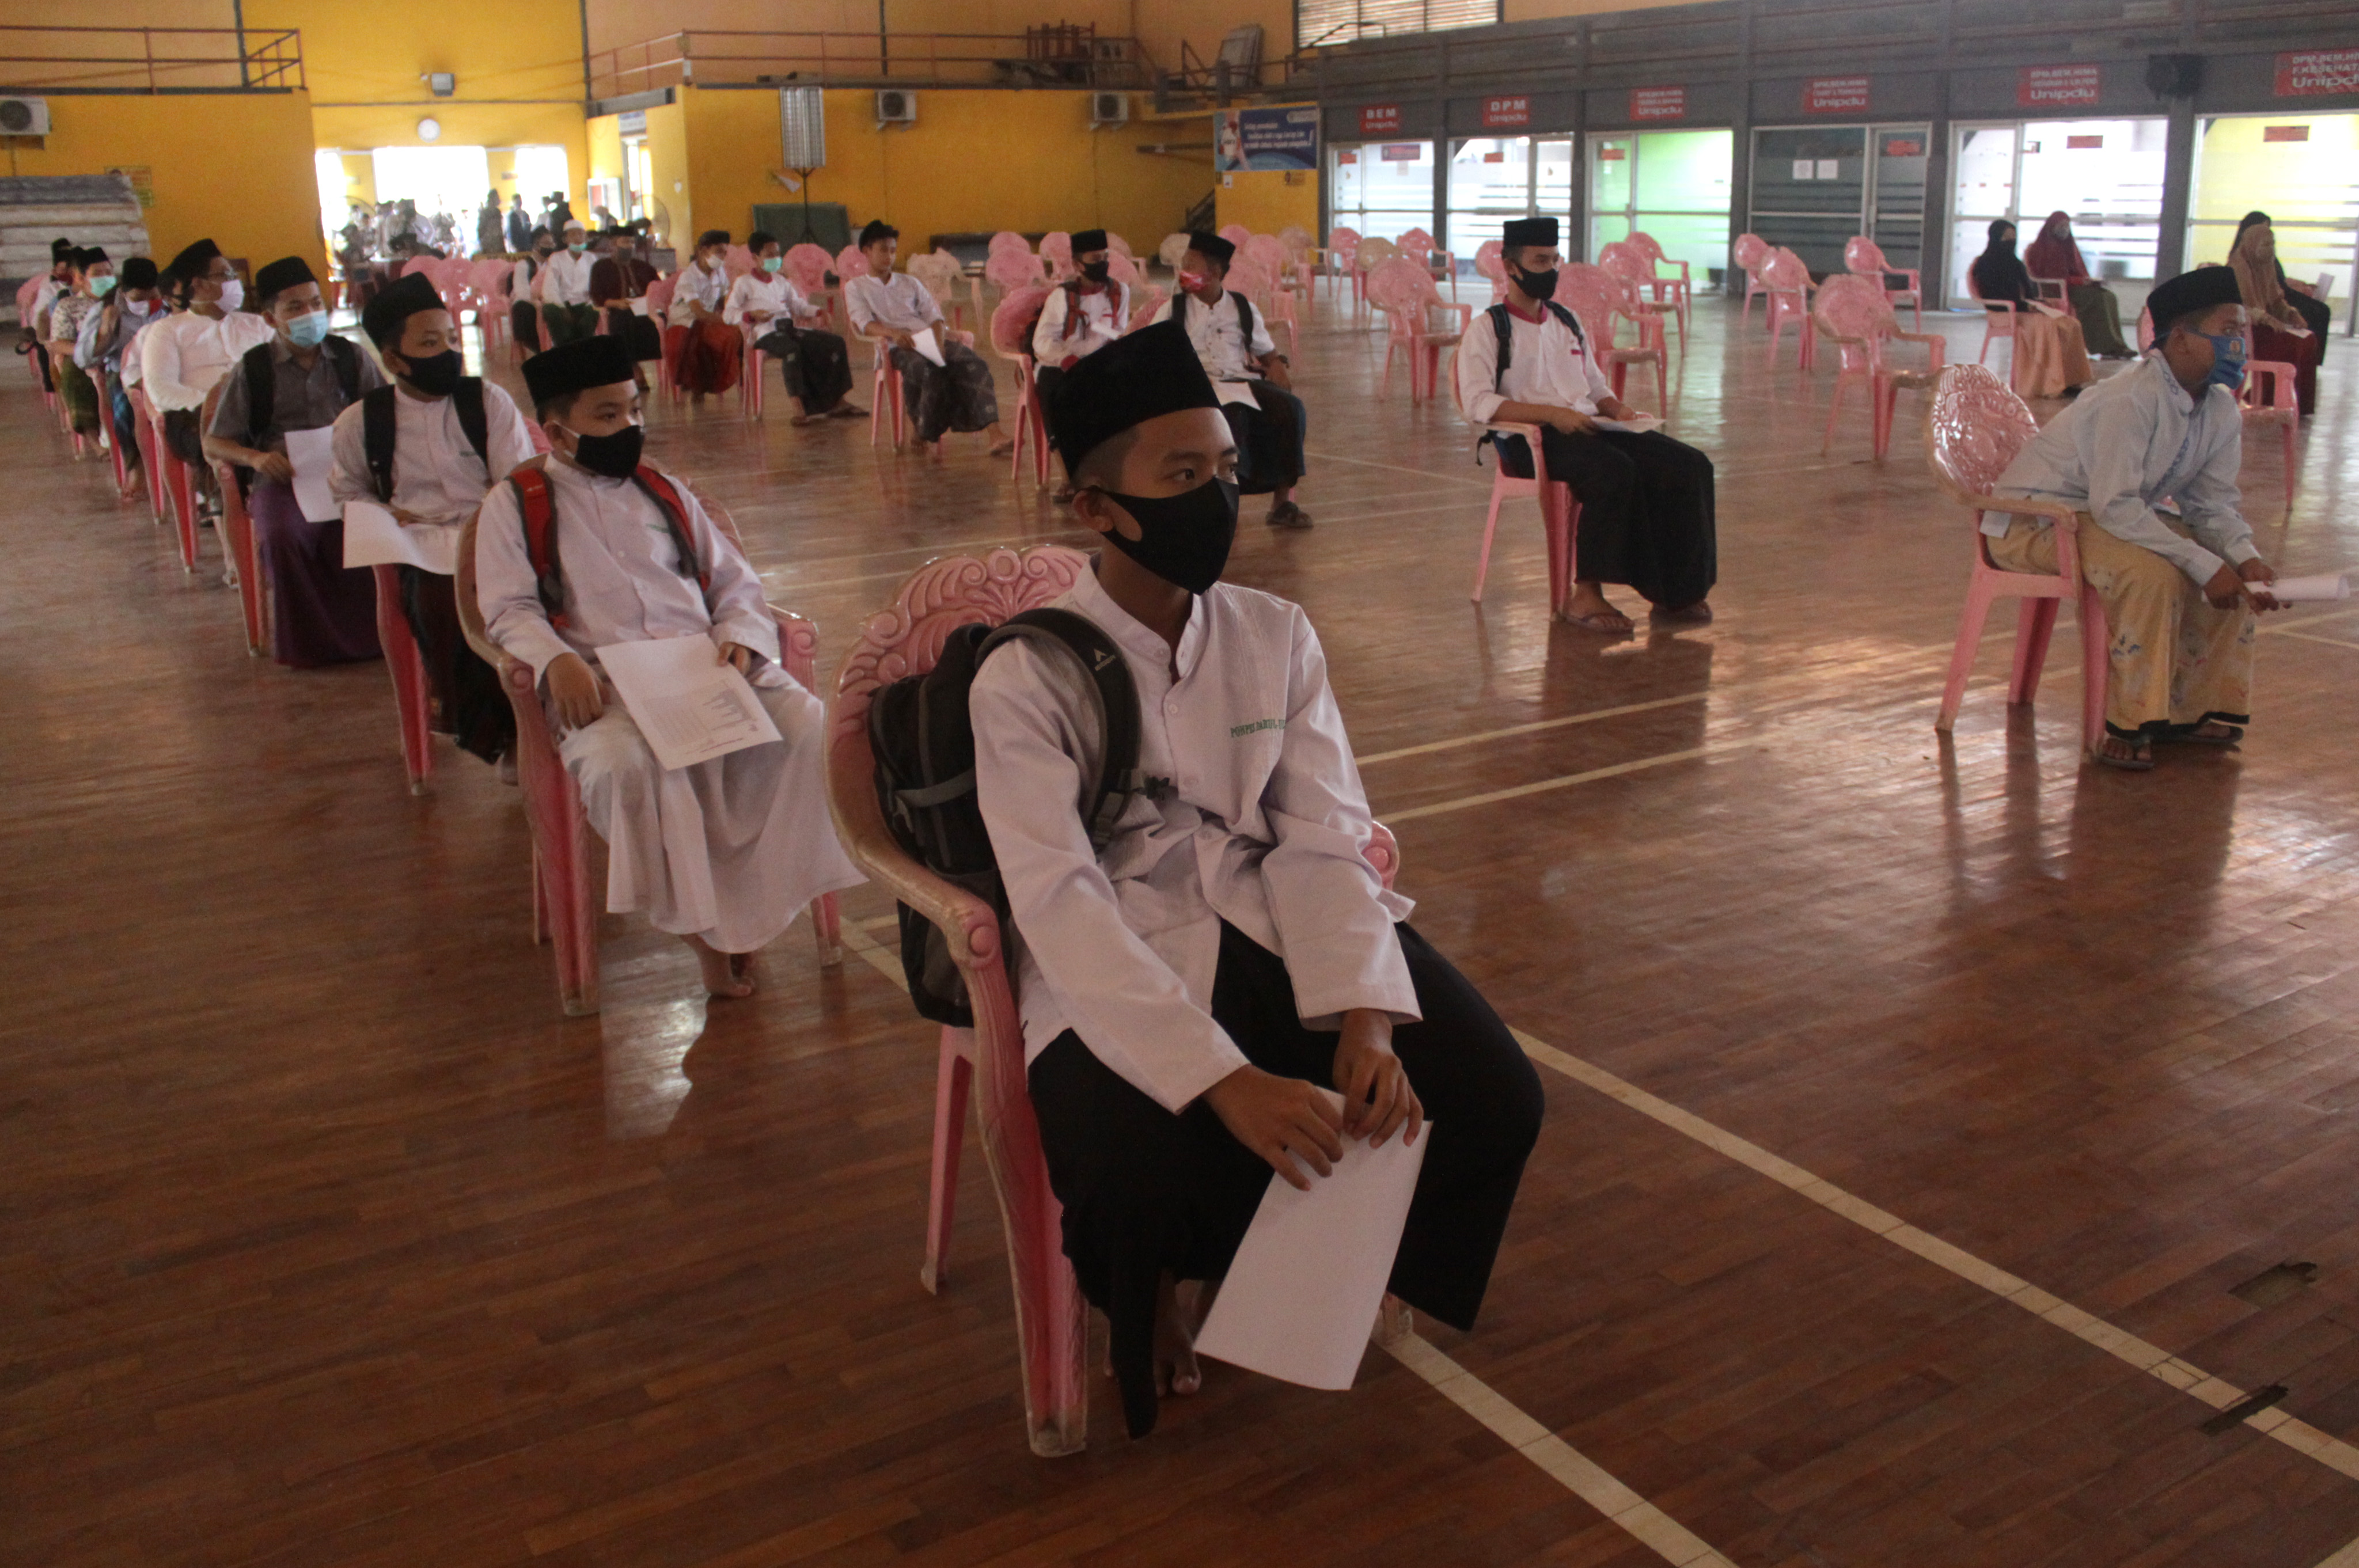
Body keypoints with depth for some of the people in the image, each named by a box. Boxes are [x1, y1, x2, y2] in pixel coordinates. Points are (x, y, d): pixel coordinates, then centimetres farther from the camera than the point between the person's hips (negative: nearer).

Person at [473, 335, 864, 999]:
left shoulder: (664, 492, 25)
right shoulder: (515, 504, 14)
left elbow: (735, 582, 20)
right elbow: (510, 608, 2)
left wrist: (739, 637, -3)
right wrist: (556, 661, -20)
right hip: (603, 681, -3)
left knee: (810, 727, -25)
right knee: (627, 764, -38)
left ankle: (751, 902, -16)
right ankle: (703, 925, -21)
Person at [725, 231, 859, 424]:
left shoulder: (782, 281, 29)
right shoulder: (744, 283, 9)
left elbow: (798, 305, 30)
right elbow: (728, 314, 1)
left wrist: (819, 312, 10)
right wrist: (751, 315, -16)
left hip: (790, 328, 7)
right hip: (767, 333, -7)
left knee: (836, 343, -8)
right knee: (792, 349, -41)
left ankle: (838, 402, -8)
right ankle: (798, 409, -48)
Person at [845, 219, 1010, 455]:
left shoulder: (911, 283, 29)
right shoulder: (855, 287, 16)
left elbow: (934, 317, 16)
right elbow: (865, 325, -3)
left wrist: (939, 345, -8)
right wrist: (893, 332, -25)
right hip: (897, 348, -4)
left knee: (974, 364, -26)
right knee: (930, 370, -38)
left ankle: (994, 435, -40)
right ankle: (928, 434, -19)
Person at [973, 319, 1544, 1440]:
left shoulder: (1276, 637, 4)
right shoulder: (1024, 681, -11)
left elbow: (1323, 841, -3)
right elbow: (1061, 905, -20)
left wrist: (1364, 1019, -22)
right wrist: (1225, 1080, -31)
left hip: (1275, 930, 5)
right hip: (1114, 971, -4)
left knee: (1494, 1099, -14)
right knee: (1143, 1181, -33)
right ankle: (1143, 1299, 9)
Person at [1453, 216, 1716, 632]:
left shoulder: (1568, 323, 25)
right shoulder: (1488, 329, 2)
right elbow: (1477, 403, -12)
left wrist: (1617, 408, 6)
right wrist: (1551, 414, -22)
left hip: (1589, 428, 7)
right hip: (1532, 441, -7)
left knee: (1689, 465, -14)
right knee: (1616, 472, -36)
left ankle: (1677, 591, -14)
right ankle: (1586, 594, -28)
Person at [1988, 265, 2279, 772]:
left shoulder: (2222, 411, 0)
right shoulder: (2131, 401, -27)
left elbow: (2213, 502, 3)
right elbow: (2115, 506, -31)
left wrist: (2245, 557, -17)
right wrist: (2202, 564, -31)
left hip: (2119, 516, 9)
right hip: (2032, 524, -9)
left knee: (2232, 570, -3)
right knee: (2154, 573, -31)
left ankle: (2193, 710, 9)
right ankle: (2130, 724, -17)